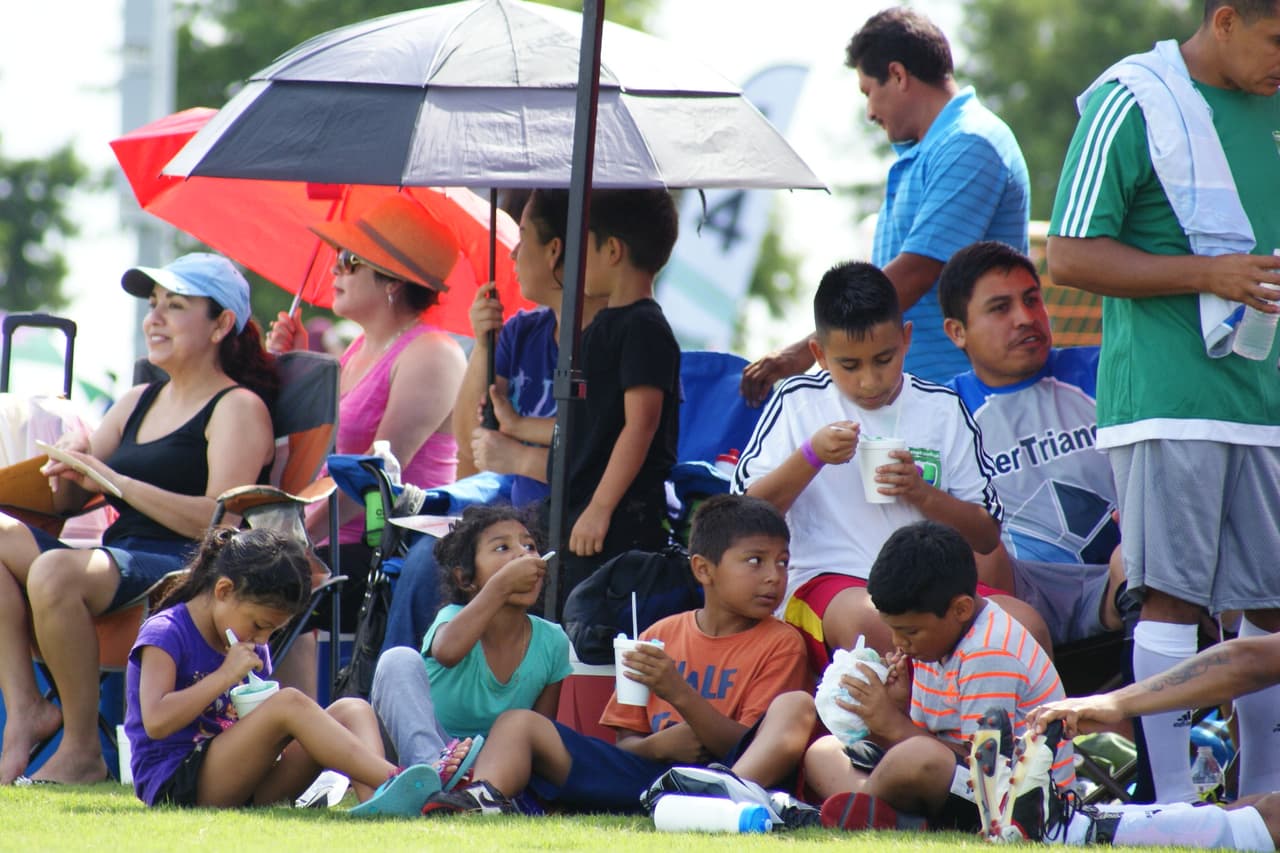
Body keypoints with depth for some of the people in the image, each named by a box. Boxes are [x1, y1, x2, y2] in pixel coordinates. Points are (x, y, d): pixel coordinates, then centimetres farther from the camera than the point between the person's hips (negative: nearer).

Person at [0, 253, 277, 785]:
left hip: (186, 568, -8)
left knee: (55, 572, -35)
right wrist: (70, 469, -1)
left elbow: (221, 520, -14)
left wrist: (115, 481, -19)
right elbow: (67, 502, 24)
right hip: (119, 554, 8)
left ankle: (83, 751, -26)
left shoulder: (239, 408, 1)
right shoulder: (138, 403, 25)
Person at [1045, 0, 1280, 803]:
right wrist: (1210, 274, -17)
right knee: (1172, 598, -8)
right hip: (1167, 397, -6)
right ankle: (1172, 807, -7)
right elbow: (1071, 256, -9)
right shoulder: (1133, 104, -7)